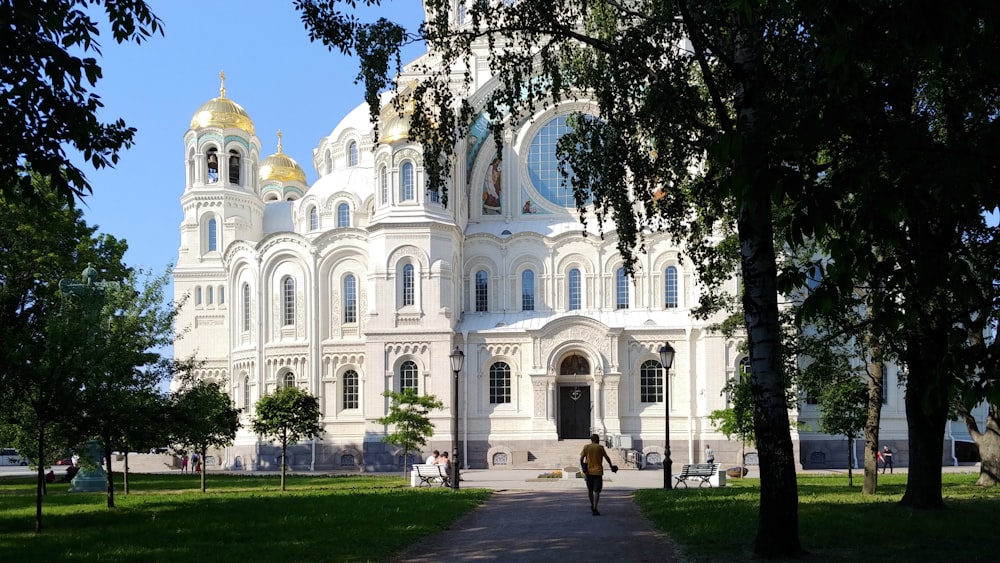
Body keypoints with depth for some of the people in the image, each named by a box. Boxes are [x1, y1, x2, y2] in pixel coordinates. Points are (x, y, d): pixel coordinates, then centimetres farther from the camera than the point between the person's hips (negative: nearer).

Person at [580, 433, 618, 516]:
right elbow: (607, 458, 2)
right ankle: (594, 509, -13)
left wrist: (582, 467, 12)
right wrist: (612, 466, 15)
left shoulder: (586, 447, 2)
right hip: (598, 472, -3)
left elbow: (581, 458, -3)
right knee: (596, 491, -4)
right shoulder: (600, 447, -3)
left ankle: (592, 506, 31)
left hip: (589, 471, 3)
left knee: (590, 490, 20)